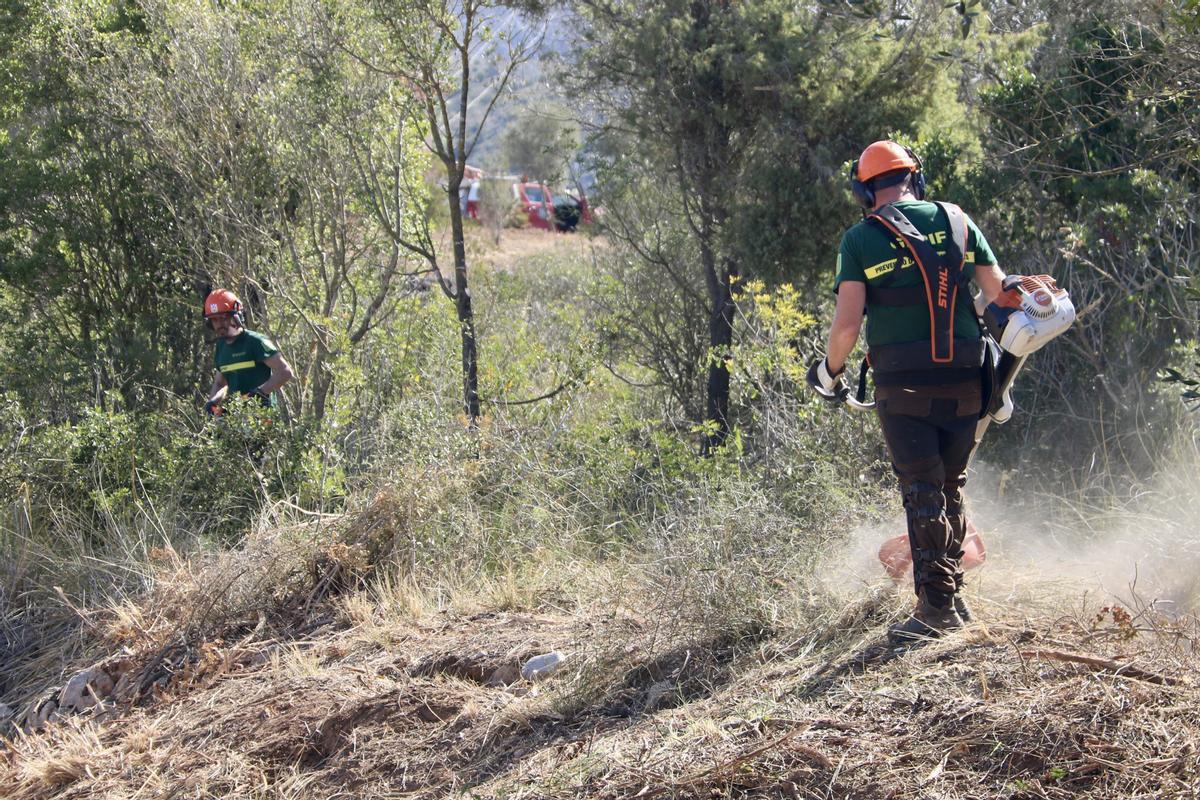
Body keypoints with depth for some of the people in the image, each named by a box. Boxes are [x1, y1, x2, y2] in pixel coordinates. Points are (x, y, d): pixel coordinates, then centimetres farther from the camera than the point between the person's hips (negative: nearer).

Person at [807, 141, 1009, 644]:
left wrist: (830, 371, 8)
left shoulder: (861, 239, -2)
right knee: (950, 490, 16)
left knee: (922, 494, 0)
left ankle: (937, 606, -2)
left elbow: (847, 323, -10)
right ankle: (954, 597, 23)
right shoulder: (956, 221, 7)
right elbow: (1000, 295, 7)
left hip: (904, 386, -4)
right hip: (964, 383, 4)